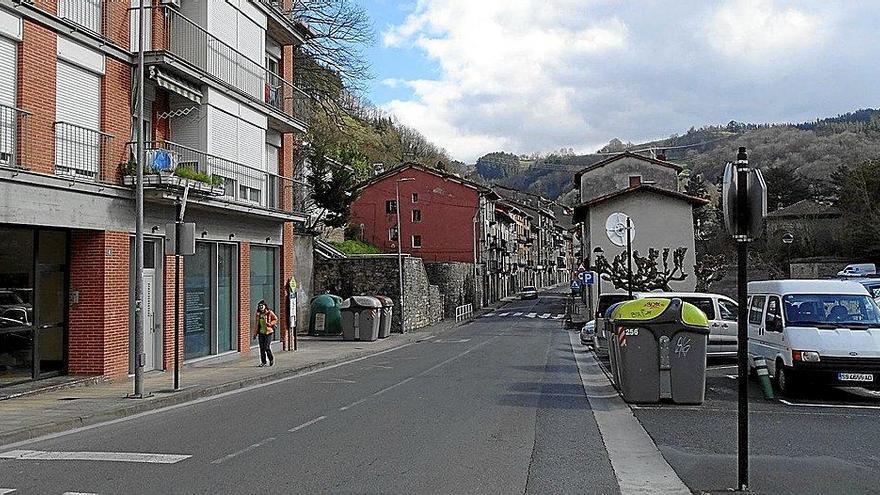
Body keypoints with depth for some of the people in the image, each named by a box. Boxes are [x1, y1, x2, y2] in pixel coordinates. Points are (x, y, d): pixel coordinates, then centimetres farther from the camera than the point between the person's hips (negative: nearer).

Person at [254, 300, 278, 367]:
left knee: (266, 347, -10)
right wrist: (256, 333, 15)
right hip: (261, 332, 5)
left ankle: (271, 359, 12)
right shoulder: (258, 314, 10)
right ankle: (263, 362, 11)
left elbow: (276, 319, -1)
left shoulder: (269, 313, -5)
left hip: (268, 332, -5)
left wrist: (270, 324, -15)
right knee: (262, 347, 3)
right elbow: (257, 324, 17)